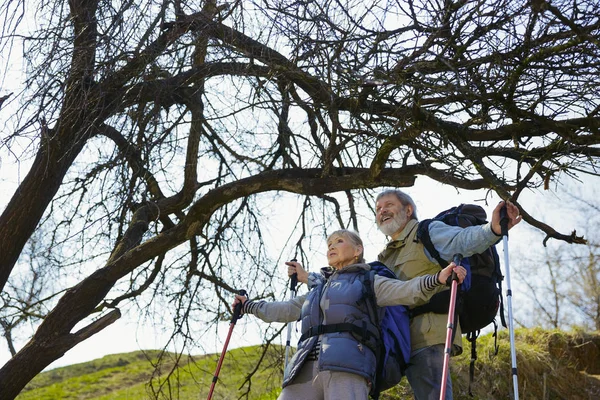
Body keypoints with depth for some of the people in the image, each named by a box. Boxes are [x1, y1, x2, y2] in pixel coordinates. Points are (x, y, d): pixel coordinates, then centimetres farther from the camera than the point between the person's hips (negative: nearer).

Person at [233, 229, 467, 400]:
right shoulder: (318, 290, 34)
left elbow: (405, 291, 1)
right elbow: (286, 310, 44)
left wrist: (438, 279, -17)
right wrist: (248, 305, 52)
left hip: (346, 366, -6)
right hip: (306, 368, 6)